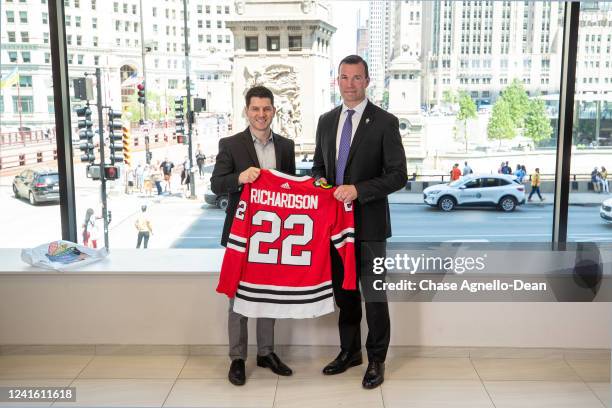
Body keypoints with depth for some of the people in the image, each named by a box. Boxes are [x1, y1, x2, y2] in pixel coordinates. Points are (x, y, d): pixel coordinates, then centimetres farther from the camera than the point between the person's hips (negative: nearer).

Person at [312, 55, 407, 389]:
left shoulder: (384, 122, -8)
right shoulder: (326, 121, 9)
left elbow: (398, 175, -12)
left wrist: (358, 189, -22)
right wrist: (320, 180, -5)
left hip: (369, 223, -5)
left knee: (374, 294, 5)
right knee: (343, 291, 17)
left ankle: (376, 360, 21)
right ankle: (349, 351, 34)